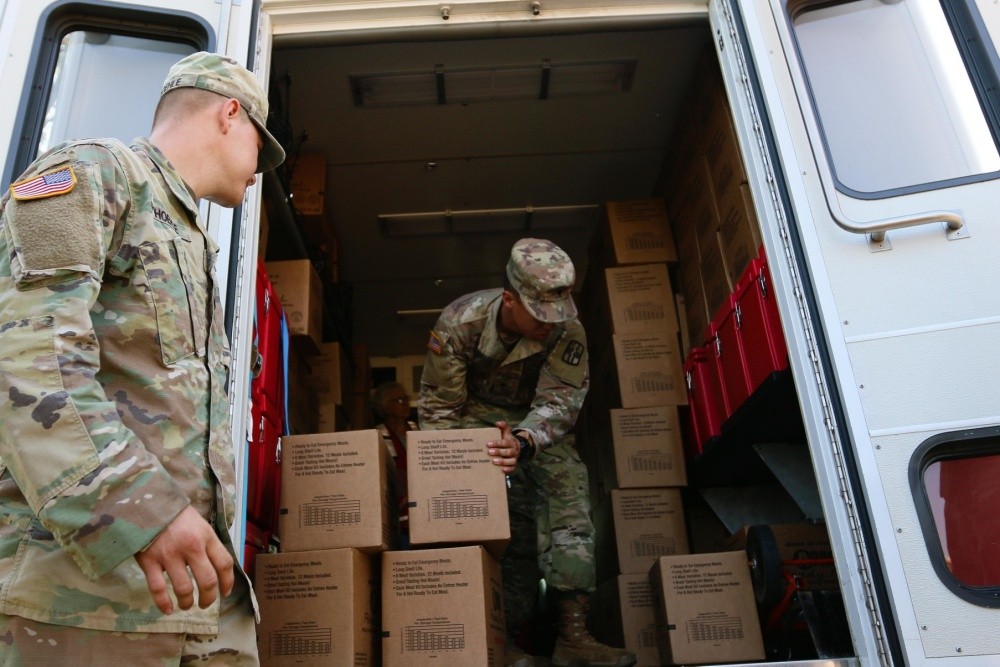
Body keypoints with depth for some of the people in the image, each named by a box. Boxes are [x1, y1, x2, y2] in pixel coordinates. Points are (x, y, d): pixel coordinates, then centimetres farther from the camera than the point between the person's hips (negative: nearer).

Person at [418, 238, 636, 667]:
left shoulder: (567, 331, -23)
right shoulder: (459, 321, -25)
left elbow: (558, 403, -29)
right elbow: (438, 406, -15)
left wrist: (523, 443, -49)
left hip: (539, 421, 2)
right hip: (478, 415, -1)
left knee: (568, 486, -20)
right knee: (503, 523, -17)